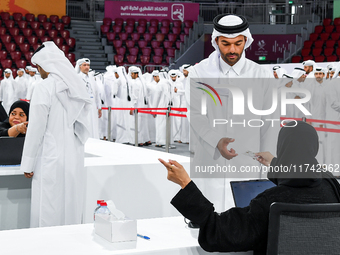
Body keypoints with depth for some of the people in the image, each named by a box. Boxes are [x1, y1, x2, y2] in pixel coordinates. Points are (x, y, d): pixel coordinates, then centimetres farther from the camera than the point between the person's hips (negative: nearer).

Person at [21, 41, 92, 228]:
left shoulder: (44, 88, -12)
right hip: (74, 159, 7)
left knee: (48, 214, 0)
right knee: (71, 208, 12)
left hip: (51, 162, -7)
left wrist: (28, 164, -5)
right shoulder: (76, 86, 8)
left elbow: (36, 129, -11)